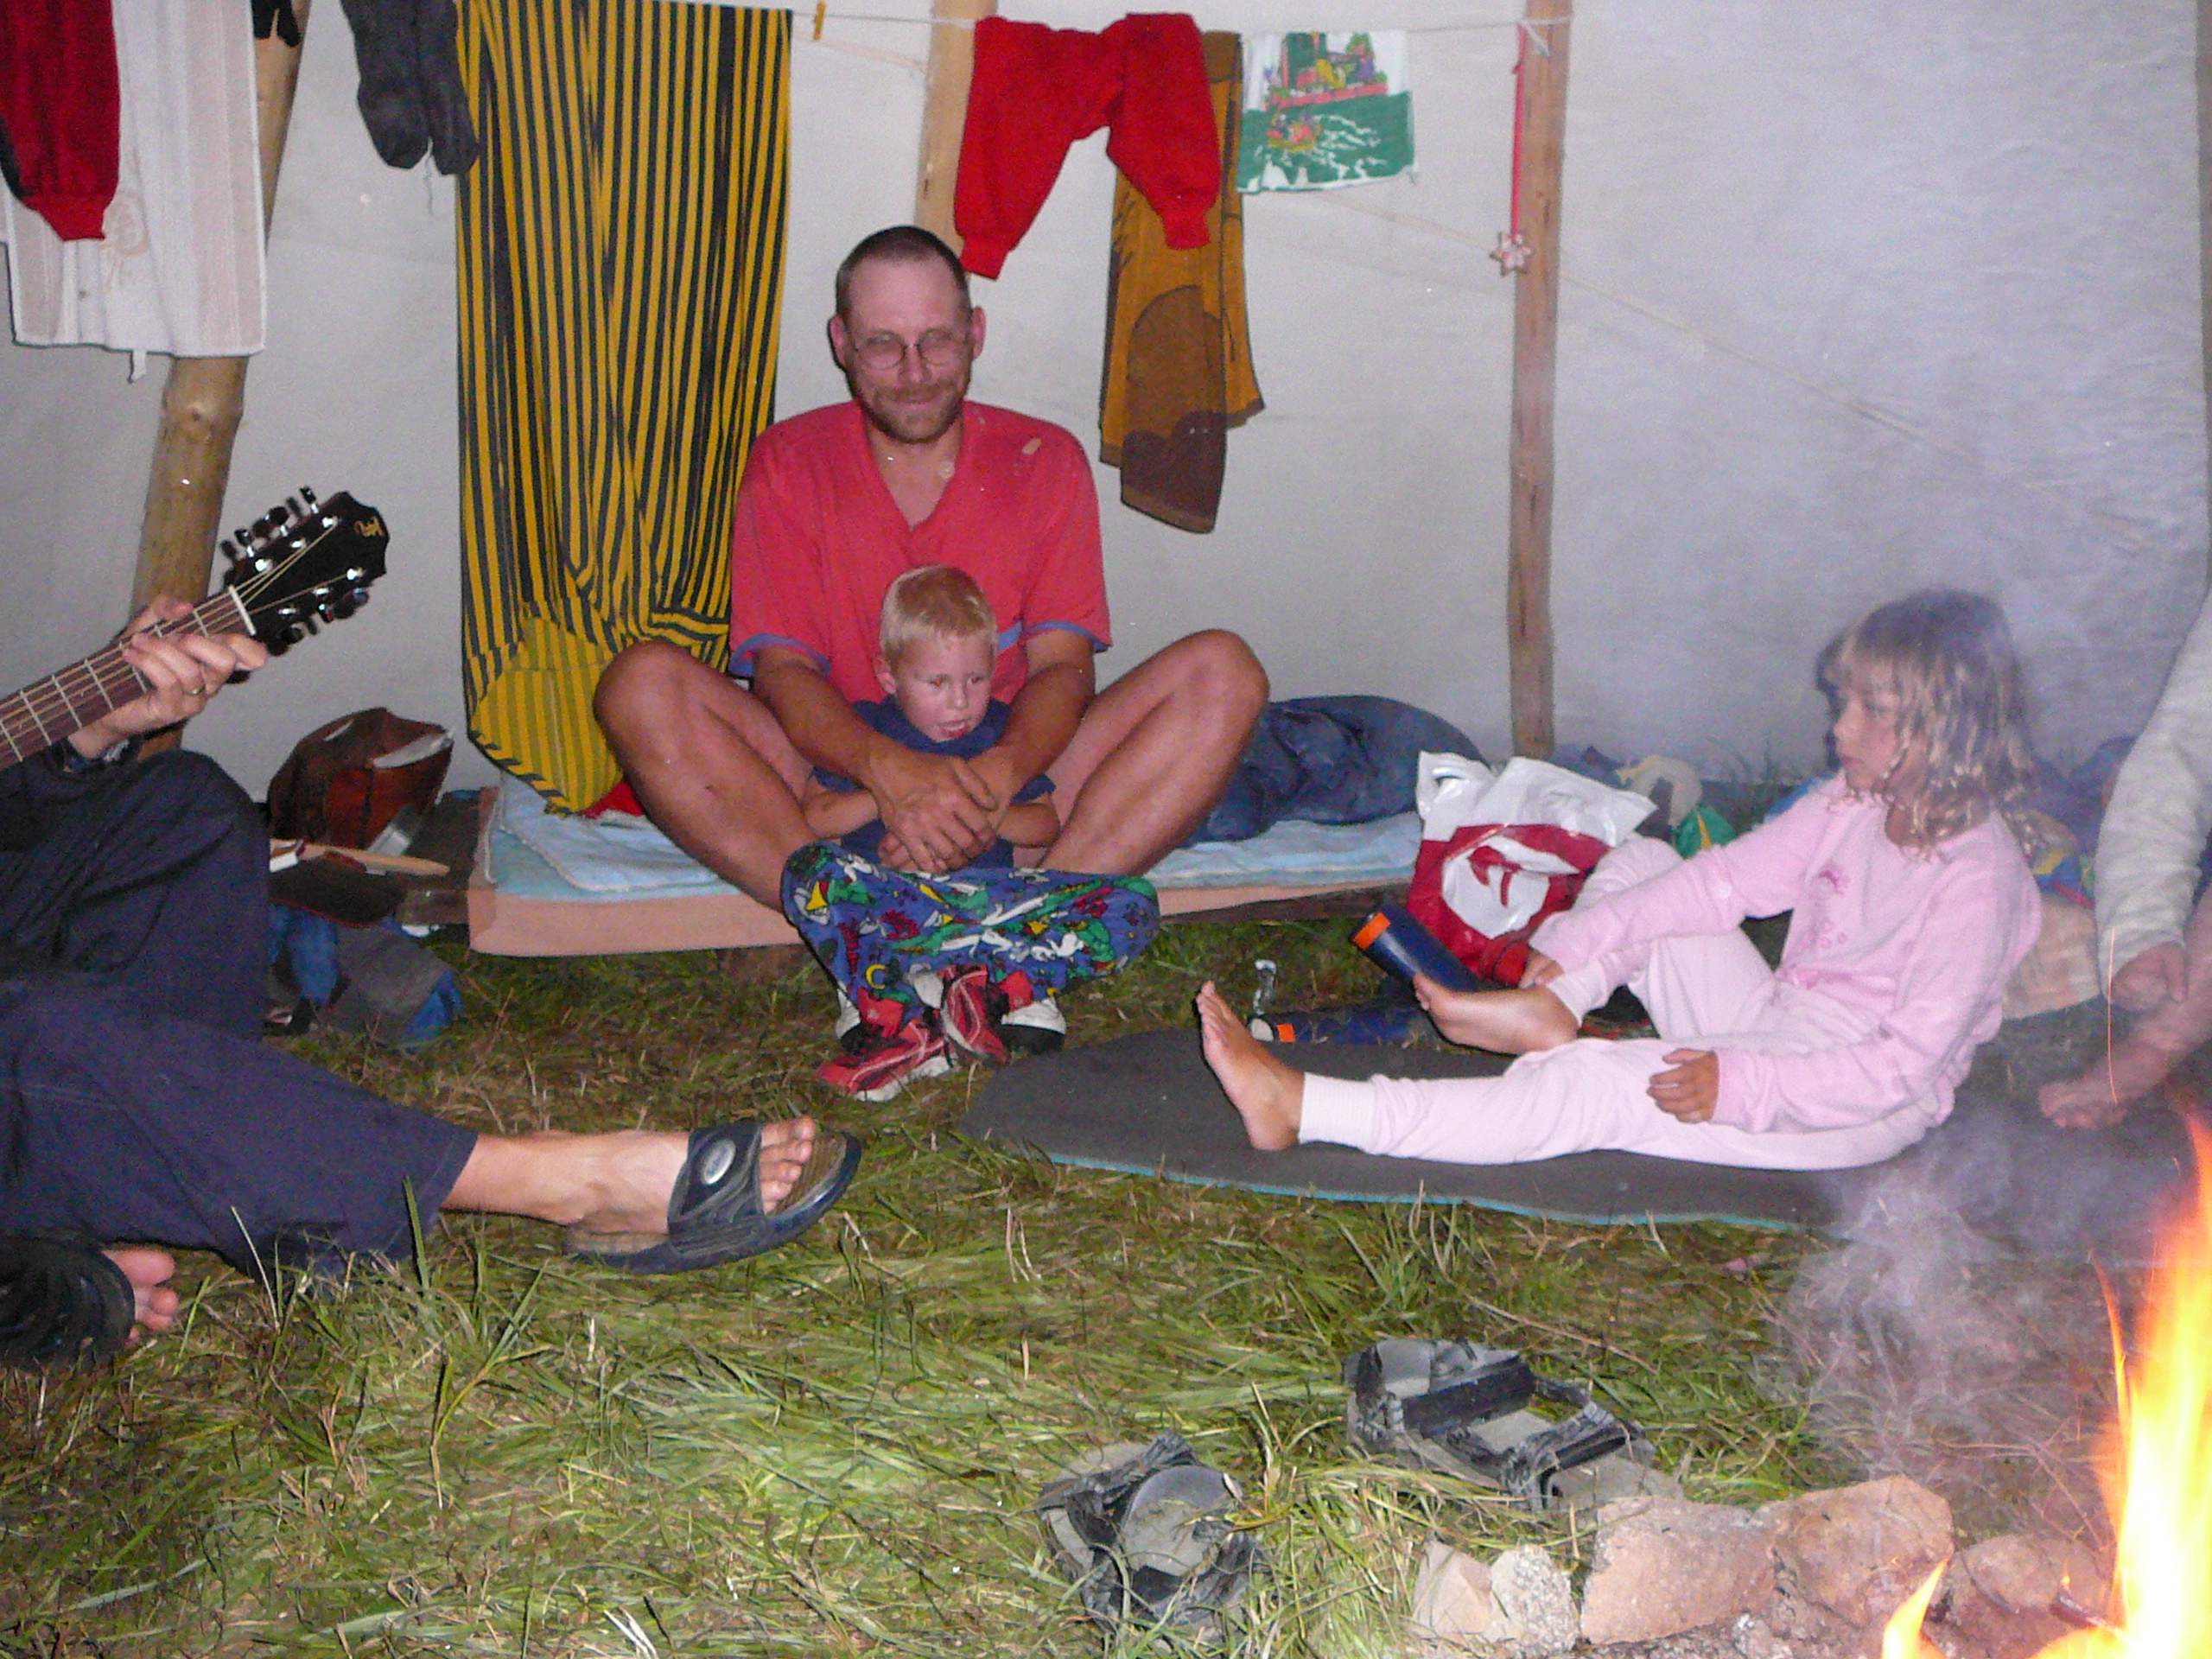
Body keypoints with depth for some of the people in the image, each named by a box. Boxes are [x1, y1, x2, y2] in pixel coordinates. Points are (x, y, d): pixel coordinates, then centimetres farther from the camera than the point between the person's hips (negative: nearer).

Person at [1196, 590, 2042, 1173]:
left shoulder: (1974, 881, -21)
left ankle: (1303, 1108, -34)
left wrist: (1739, 1084, -31)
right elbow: (1728, 880, 2)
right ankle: (1550, 1008, -20)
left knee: (1600, 1088, -28)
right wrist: (1583, 939, -7)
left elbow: (1907, 1063, -25)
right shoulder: (1855, 804, 2)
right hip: (1776, 1026, 9)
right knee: (1638, 862, 5)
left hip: (1864, 1103, -9)